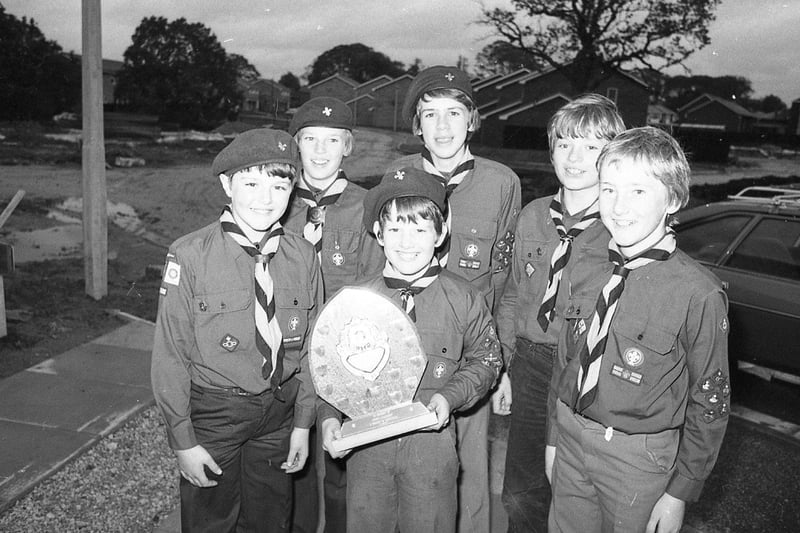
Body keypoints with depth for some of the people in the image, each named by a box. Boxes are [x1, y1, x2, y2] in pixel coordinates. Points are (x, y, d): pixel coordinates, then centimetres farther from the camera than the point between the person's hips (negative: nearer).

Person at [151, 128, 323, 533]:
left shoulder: (303, 257, -3)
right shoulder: (190, 256, -14)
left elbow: (310, 345, 4)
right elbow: (170, 353, -10)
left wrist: (303, 423, 5)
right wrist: (182, 439, -9)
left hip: (279, 412, 3)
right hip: (212, 412, -3)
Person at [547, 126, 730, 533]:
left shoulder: (699, 294, -18)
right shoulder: (583, 273, -2)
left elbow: (710, 404, -10)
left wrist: (681, 491, -6)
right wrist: (555, 437, 11)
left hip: (638, 460, -4)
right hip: (570, 441, 5)